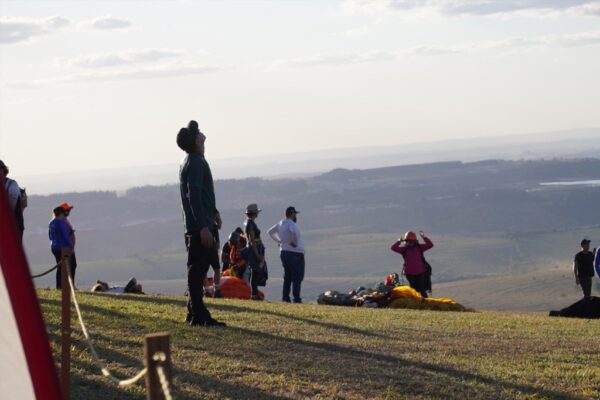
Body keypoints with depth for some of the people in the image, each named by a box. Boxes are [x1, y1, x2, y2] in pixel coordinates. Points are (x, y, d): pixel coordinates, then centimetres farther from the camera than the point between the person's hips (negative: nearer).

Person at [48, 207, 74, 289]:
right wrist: (71, 246, -10)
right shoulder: (61, 223, -17)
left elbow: (50, 236, 17)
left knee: (60, 267, 14)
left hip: (54, 247, 8)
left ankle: (59, 285, 13)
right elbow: (65, 236, -18)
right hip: (63, 247, -8)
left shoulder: (51, 223, 9)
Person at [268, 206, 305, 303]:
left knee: (287, 277, 15)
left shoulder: (280, 224, 9)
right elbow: (294, 232, -38)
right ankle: (296, 298, -7)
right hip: (295, 253, -8)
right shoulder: (291, 223, -16)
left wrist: (278, 241, 17)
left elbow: (270, 231, 22)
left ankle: (285, 297, 13)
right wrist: (294, 242, -23)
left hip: (284, 252, 8)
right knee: (297, 277, -3)